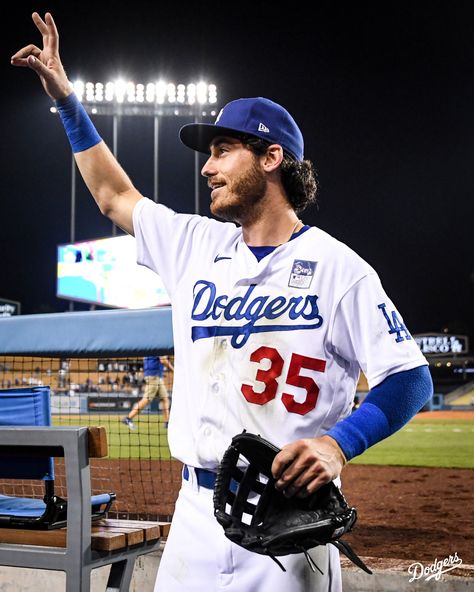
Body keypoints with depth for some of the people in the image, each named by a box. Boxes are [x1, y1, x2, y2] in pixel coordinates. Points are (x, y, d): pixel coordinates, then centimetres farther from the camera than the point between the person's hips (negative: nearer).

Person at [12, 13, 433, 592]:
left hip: (289, 517, -4)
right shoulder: (194, 244, 10)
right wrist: (64, 97, 19)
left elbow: (411, 377, -9)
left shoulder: (336, 265, -6)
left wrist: (338, 443, -25)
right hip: (196, 509, 5)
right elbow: (114, 196, 23)